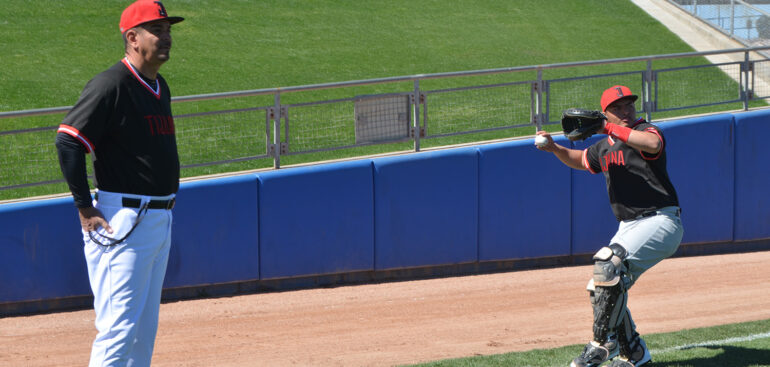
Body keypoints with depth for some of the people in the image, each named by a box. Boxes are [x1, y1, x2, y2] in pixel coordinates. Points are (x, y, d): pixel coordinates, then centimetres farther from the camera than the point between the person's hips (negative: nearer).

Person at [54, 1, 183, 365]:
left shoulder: (159, 87, 15)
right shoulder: (111, 85, -14)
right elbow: (68, 141, -19)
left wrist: (166, 205, 17)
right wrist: (86, 209, -18)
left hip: (160, 221, 9)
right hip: (124, 223, -9)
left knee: (145, 325, 14)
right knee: (120, 323, -12)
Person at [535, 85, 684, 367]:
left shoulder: (645, 131, -9)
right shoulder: (605, 147, 15)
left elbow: (653, 144, -35)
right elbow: (581, 160, 36)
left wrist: (608, 128, -33)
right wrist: (555, 148, 17)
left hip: (661, 221, -9)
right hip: (628, 227, 9)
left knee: (608, 262, -28)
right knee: (601, 290, 4)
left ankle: (603, 343, -20)